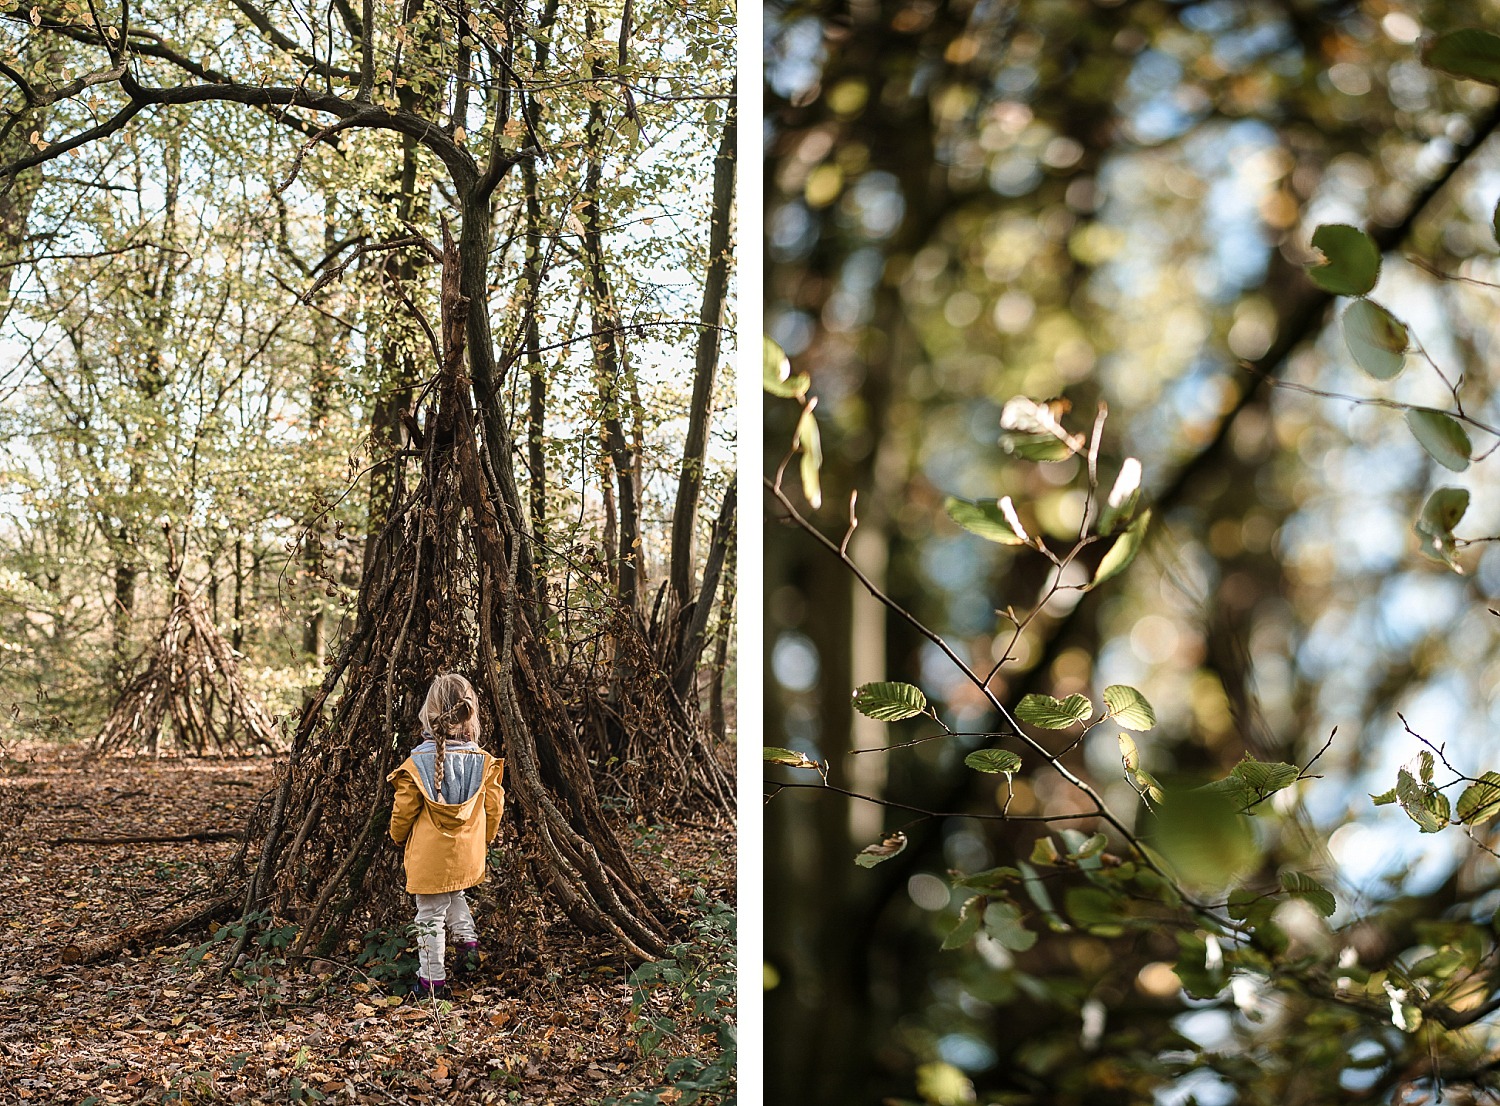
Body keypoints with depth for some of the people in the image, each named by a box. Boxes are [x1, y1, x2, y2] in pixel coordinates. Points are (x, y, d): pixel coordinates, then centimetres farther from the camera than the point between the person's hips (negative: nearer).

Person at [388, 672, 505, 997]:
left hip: (429, 855, -3)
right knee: (455, 895, 32)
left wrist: (398, 836, 13)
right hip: (468, 855, 3)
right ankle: (467, 937, 18)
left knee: (431, 915, 8)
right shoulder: (482, 761, -8)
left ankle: (432, 979, 15)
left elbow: (403, 811, -8)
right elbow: (494, 808, 1)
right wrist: (483, 838, 20)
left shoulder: (418, 762, -17)